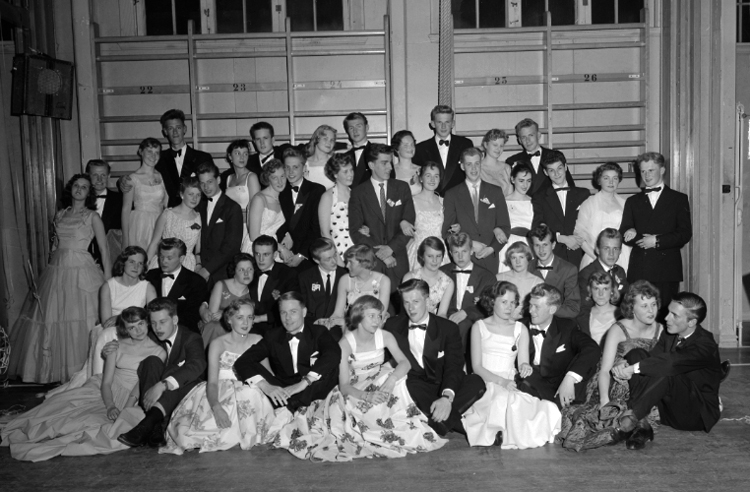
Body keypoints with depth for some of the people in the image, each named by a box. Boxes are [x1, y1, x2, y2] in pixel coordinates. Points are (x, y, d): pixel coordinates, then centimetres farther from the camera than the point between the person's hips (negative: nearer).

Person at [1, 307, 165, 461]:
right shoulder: (117, 346, 9)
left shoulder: (157, 351, 1)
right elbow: (106, 381, 1)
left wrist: (125, 410, -23)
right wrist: (110, 406, -18)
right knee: (62, 403, -17)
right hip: (103, 391, 4)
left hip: (127, 397, -4)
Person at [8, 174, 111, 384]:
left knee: (79, 318, -5)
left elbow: (104, 248, -5)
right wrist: (50, 269, 11)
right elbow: (55, 245, 19)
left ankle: (80, 370, 5)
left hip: (81, 271, -5)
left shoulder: (92, 216, -1)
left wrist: (108, 280, -12)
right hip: (56, 270, 5)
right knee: (51, 319, 6)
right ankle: (54, 369, 17)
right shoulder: (60, 215, 13)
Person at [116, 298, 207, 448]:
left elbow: (197, 365, -24)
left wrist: (163, 385, -37)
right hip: (152, 397, 3)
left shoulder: (191, 338, -3)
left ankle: (148, 422, -49)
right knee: (152, 361, -21)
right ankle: (156, 427, -39)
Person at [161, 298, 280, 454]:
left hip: (247, 391, 2)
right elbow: (212, 381, -12)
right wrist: (216, 407, -33)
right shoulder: (218, 344, -2)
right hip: (219, 394, -1)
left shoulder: (257, 341, 6)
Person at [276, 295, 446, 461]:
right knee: (369, 411, -34)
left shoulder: (385, 337, -9)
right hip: (355, 391, -3)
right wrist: (367, 396, -41)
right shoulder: (345, 343, -18)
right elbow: (344, 385, -21)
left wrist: (391, 380, -42)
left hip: (379, 386, 3)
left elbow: (405, 362, -20)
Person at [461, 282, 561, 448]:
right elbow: (476, 366, -3)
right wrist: (500, 381, -19)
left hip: (510, 383, 3)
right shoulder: (479, 327, 6)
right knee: (501, 399, -38)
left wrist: (525, 366, -20)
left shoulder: (521, 329, 13)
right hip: (486, 382, -2)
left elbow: (523, 363, 7)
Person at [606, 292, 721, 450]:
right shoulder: (668, 335, 7)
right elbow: (653, 357, -4)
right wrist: (625, 364, -25)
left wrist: (634, 368, -35)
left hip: (698, 414, -7)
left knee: (665, 374, -36)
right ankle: (641, 424, -27)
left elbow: (671, 363, -34)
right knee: (637, 354, -13)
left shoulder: (705, 344, -18)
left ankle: (628, 422, -35)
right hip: (668, 409, 7)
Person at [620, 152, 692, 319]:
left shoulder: (679, 199, 9)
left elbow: (685, 233, 0)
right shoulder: (632, 201, 17)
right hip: (638, 271, 2)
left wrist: (656, 241, -9)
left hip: (667, 270, -2)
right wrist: (643, 239, -11)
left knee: (666, 316, -4)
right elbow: (624, 235, 9)